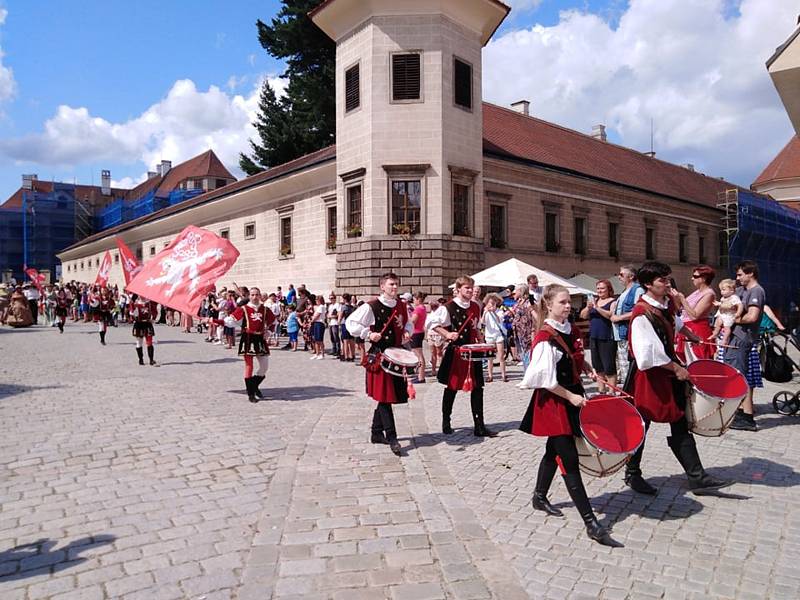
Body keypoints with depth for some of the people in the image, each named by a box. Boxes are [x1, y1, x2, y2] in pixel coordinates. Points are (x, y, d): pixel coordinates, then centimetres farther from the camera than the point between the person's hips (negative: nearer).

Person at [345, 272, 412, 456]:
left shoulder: (402, 306, 9)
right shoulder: (371, 307, -11)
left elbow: (407, 323, 24)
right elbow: (350, 323, -11)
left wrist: (406, 332, 3)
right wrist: (369, 334, -19)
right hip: (379, 356, -6)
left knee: (385, 397, 13)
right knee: (384, 396, -6)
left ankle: (376, 433, 27)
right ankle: (392, 437, 0)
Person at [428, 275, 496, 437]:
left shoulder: (475, 307, 9)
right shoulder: (448, 307, -9)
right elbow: (432, 323, -8)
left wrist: (480, 340, 5)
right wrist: (447, 334, -18)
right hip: (455, 352, -5)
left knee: (477, 388, 1)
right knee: (451, 387, 8)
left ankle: (479, 427, 7)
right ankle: (446, 422, 26)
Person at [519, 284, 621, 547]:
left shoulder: (567, 328, 5)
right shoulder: (545, 338, -21)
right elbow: (546, 380, -22)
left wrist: (585, 366, 8)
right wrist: (570, 397, -19)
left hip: (571, 395, 9)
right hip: (554, 403, -9)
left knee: (554, 450, 21)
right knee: (570, 460, -6)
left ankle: (539, 497, 40)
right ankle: (591, 524, -2)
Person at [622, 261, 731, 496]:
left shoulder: (667, 302, 4)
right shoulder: (642, 314, -22)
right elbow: (649, 353, -27)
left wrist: (689, 335, 41)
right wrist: (676, 368, -18)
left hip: (669, 370, 8)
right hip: (648, 375, -8)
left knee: (681, 426, 9)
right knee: (640, 427, 6)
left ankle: (697, 478, 15)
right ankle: (632, 474, 23)